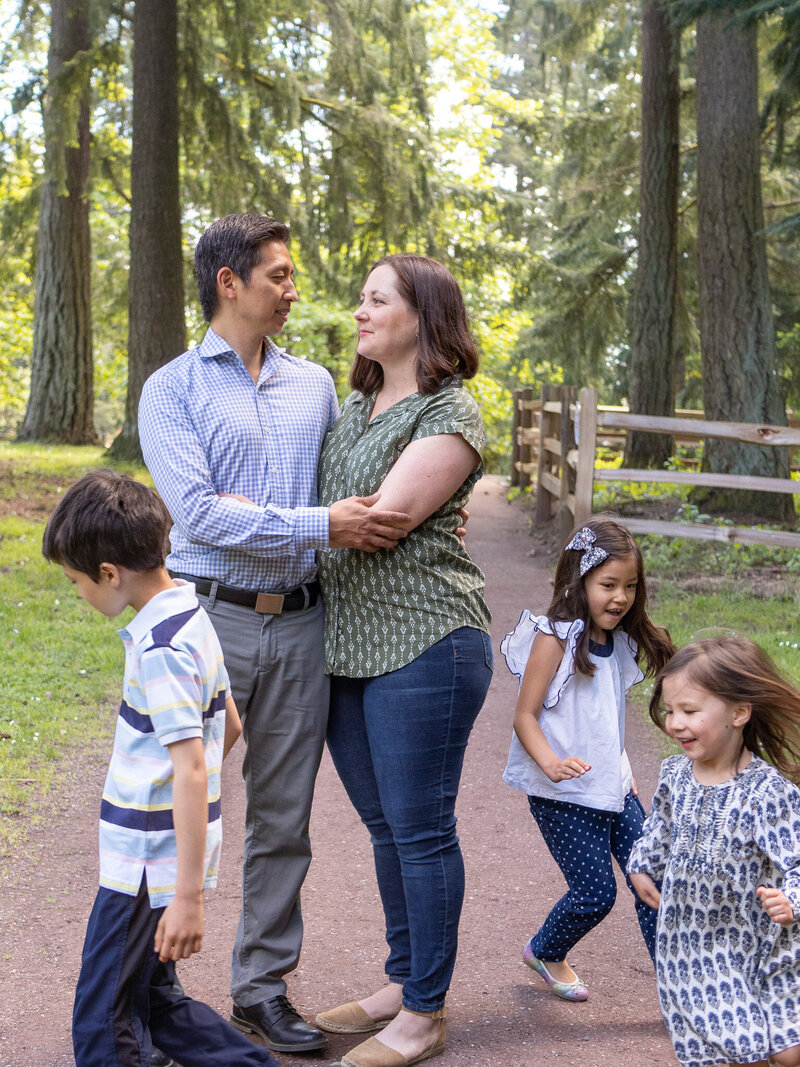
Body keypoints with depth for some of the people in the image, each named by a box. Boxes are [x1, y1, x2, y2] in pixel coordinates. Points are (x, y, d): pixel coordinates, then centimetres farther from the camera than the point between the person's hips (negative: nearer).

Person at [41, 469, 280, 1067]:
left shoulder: (160, 649, -22)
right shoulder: (192, 618, 7)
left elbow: (191, 771, -26)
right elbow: (230, 726, 17)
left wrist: (189, 896, -26)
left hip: (150, 869, -10)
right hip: (165, 857, 10)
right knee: (153, 1001, 21)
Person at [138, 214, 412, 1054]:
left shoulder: (316, 385, 13)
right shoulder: (173, 388, -2)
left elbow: (354, 492, 18)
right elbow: (194, 512, -14)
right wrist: (318, 526, -19)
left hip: (298, 625, 4)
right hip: (210, 618, -4)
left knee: (283, 819, 10)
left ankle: (262, 987, 22)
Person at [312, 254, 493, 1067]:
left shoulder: (450, 416, -10)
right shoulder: (353, 405, 15)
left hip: (422, 643, -8)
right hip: (347, 643, 8)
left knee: (420, 830, 0)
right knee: (383, 826, 16)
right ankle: (400, 982, 31)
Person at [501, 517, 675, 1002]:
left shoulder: (621, 643, 9)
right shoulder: (555, 638, -13)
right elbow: (525, 716, -14)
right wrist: (551, 763, -30)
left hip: (613, 788, 6)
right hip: (563, 794, -6)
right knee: (595, 893, -4)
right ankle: (545, 953, 26)